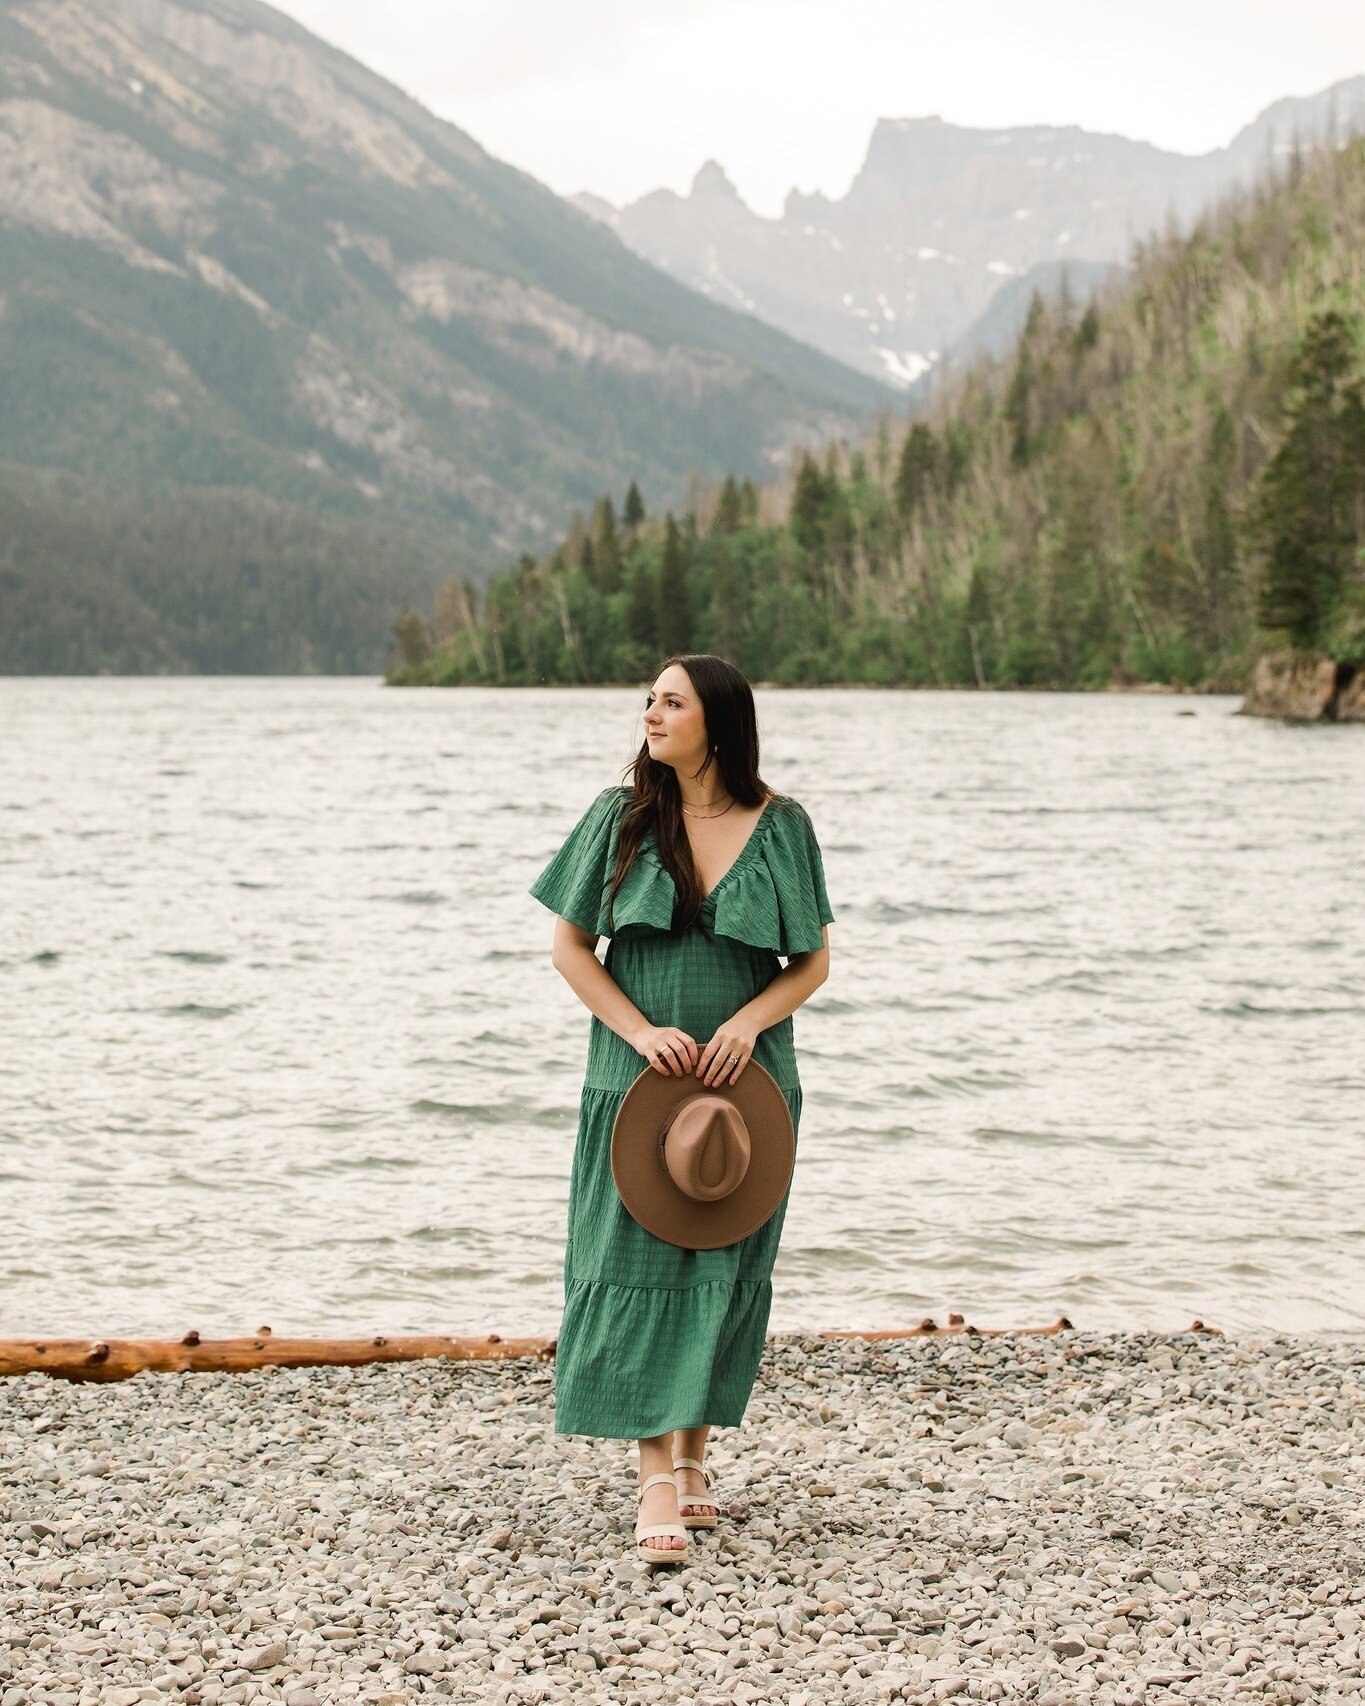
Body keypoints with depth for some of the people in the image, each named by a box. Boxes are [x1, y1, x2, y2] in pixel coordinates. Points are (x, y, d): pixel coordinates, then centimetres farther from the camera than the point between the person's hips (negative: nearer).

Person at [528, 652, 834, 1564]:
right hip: (637, 1079, -1)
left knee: (724, 1270, 8)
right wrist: (643, 1032, -11)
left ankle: (695, 1453, 24)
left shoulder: (781, 827, 0)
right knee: (637, 1265, -6)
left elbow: (814, 960, 5)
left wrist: (750, 1019, -13)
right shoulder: (620, 818, 0)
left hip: (746, 1082, 1)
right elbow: (571, 946, 2)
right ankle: (656, 1477, -4)